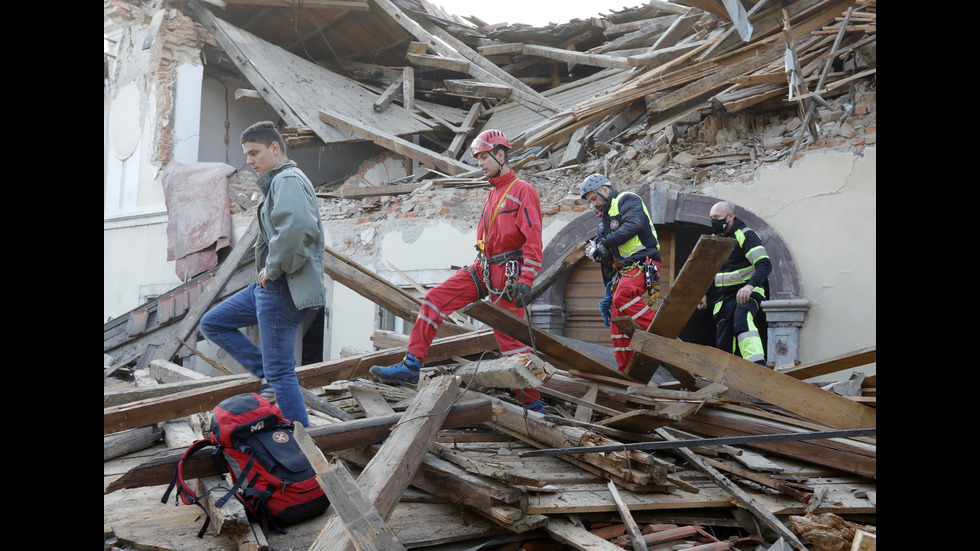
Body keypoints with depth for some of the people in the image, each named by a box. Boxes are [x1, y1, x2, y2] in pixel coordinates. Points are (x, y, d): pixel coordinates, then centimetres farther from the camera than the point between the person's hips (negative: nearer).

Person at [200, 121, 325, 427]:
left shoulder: (288, 179, -12)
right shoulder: (277, 182, 20)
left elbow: (294, 227, -32)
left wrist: (273, 268, -19)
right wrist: (269, 271, 14)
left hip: (282, 287, -11)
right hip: (268, 286, 11)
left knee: (280, 371, -6)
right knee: (212, 324, 18)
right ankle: (269, 377, 12)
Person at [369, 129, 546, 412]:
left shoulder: (523, 190, -6)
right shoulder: (492, 195, 21)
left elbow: (533, 239, -15)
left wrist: (526, 281, -23)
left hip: (507, 273, -8)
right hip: (483, 268, 8)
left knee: (510, 337, -7)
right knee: (435, 298, -4)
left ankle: (533, 404, 4)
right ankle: (411, 366, 0)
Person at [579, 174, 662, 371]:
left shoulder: (627, 200, 0)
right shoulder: (604, 218, 24)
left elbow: (633, 225, -23)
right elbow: (607, 260, 23)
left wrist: (605, 242, -22)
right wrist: (609, 289, 18)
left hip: (643, 262, -9)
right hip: (624, 269, 9)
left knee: (623, 295, -34)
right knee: (617, 320, 1)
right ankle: (626, 372, 4)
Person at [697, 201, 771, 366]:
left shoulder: (745, 235, -11)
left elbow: (765, 264, -21)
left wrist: (750, 286, -36)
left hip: (746, 294, -7)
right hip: (724, 298, 7)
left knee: (742, 320, -34)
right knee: (723, 343, 5)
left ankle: (758, 365, -43)